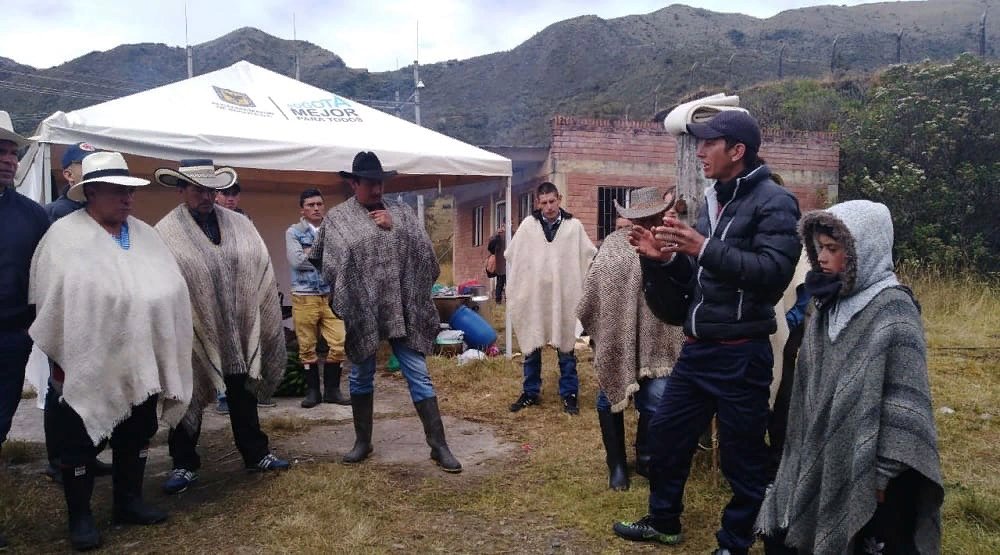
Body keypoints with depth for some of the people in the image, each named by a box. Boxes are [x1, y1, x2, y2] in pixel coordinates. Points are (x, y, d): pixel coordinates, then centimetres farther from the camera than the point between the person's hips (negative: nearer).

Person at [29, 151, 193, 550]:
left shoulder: (144, 234, 7)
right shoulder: (65, 236, -8)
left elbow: (172, 289, 7)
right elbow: (52, 301, -8)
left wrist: (163, 352, 5)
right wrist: (59, 360, -8)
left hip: (139, 362, 6)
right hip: (88, 365, -5)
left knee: (136, 434, 17)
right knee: (81, 440, 8)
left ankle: (128, 502, 34)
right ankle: (79, 516, 24)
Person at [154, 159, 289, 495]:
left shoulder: (239, 225, 3)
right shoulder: (166, 234, -11)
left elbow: (261, 274, 5)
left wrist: (261, 323, 3)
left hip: (238, 333, 4)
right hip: (193, 333, -4)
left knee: (244, 396, 17)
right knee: (188, 399, 11)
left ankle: (255, 454, 31)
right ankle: (184, 464, 27)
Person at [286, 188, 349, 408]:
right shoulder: (294, 232, 2)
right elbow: (296, 261, -12)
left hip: (332, 295, 2)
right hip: (304, 297, -2)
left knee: (339, 343, -3)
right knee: (307, 346, 4)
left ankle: (332, 389, 11)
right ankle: (312, 390, 18)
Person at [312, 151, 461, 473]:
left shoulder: (400, 212, 4)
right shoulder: (337, 218, 0)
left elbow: (424, 251, -3)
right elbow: (328, 264, 3)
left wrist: (394, 228, -12)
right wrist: (348, 289, 0)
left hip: (400, 309, 1)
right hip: (361, 311, 0)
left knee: (418, 375, 2)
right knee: (361, 377, 14)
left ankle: (438, 446, 8)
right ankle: (362, 442, 30)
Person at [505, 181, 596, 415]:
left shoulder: (574, 225, -1)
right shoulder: (528, 224, 1)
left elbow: (591, 255, 6)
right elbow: (511, 254, 10)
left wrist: (578, 279, 1)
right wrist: (523, 276, 7)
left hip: (564, 297, -1)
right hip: (533, 296, 1)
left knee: (566, 348, 7)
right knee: (531, 348, 10)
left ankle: (569, 394, 18)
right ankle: (530, 392, 22)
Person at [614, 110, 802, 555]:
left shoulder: (773, 202, -10)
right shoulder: (711, 200, 14)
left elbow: (775, 271, -24)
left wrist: (704, 248, -27)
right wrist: (664, 258, -2)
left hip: (741, 354, -8)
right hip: (697, 349, 8)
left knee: (742, 453, 7)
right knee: (666, 432, 16)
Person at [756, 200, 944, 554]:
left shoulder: (893, 309, -15)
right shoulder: (829, 303, 7)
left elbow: (904, 405, -17)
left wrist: (885, 475, -17)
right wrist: (801, 455, 15)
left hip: (863, 468, -7)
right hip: (819, 460, 7)